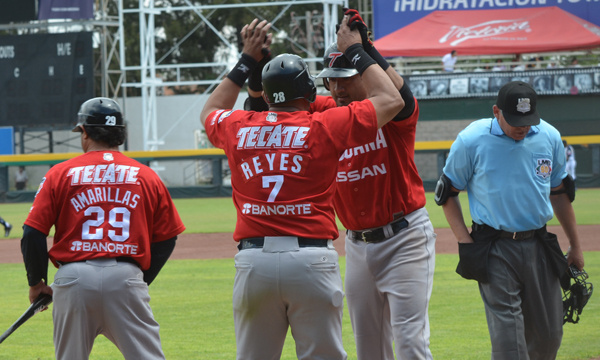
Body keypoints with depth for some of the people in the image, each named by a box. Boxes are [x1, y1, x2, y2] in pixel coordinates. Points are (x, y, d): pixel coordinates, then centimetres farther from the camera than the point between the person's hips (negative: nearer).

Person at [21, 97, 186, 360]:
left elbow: (33, 234, 2)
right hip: (126, 278, 0)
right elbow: (166, 239, 11)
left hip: (74, 278, 0)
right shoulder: (146, 176, 9)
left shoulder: (60, 174, 6)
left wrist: (36, 282, 15)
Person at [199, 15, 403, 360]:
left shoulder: (239, 128, 9)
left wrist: (248, 60, 35)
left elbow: (211, 111, 35)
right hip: (312, 259, -3)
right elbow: (390, 99, 9)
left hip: (252, 262, 3)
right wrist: (355, 51, 19)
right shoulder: (323, 126, 0)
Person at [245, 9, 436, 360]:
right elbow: (263, 98, 0)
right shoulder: (325, 112, 3)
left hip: (405, 238, -6)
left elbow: (397, 93, -35)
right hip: (358, 244, 6)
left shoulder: (394, 112, -11)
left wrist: (365, 47, -46)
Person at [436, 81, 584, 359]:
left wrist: (575, 246, 19)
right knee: (507, 335, -12)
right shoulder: (471, 141, -8)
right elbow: (447, 192, 1)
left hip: (539, 247, 4)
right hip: (495, 251, -4)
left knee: (549, 336, 7)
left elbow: (560, 192, 16)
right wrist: (465, 242, -9)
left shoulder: (550, 138, 3)